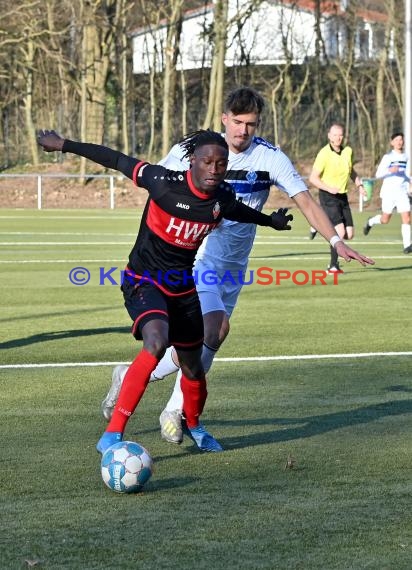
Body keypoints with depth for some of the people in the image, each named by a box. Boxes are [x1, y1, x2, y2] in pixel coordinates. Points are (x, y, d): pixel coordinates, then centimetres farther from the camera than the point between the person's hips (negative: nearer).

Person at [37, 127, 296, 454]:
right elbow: (119, 161, -14)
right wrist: (64, 145, -7)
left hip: (184, 289, 6)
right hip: (144, 282, -6)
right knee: (156, 343, -33)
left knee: (193, 367, 13)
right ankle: (112, 435, -30)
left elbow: (236, 211, 18)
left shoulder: (223, 197, -7)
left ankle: (193, 426, 48)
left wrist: (270, 221, 37)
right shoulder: (165, 184, -23)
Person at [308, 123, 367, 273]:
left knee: (349, 234, 0)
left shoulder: (348, 151, 4)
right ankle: (333, 265, -4)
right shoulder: (324, 154, -14)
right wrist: (329, 188, -26)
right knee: (340, 232, -18)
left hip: (343, 196, 6)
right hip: (328, 197, -6)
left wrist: (359, 184, 10)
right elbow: (313, 178, -14)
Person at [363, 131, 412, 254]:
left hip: (402, 192, 4)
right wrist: (390, 170, -29)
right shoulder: (388, 157, -7)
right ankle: (370, 222, 36)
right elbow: (378, 174, -13)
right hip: (388, 192, -4)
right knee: (385, 220, 4)